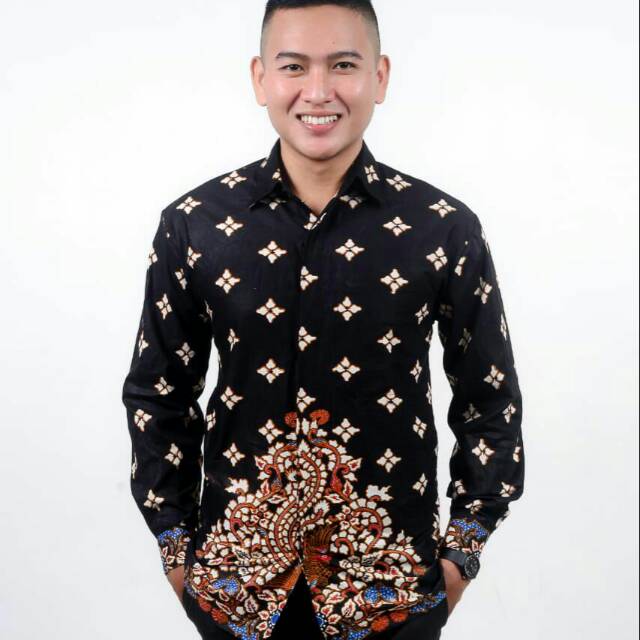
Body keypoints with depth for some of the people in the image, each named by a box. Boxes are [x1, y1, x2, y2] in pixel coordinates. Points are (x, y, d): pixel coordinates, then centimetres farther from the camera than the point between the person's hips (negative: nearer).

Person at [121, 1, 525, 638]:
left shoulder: (446, 229, -8)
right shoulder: (193, 224, -6)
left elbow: (489, 399, 1)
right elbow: (158, 395, 3)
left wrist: (465, 545, 2)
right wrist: (175, 544, 4)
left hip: (393, 568, 0)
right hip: (234, 569, 1)